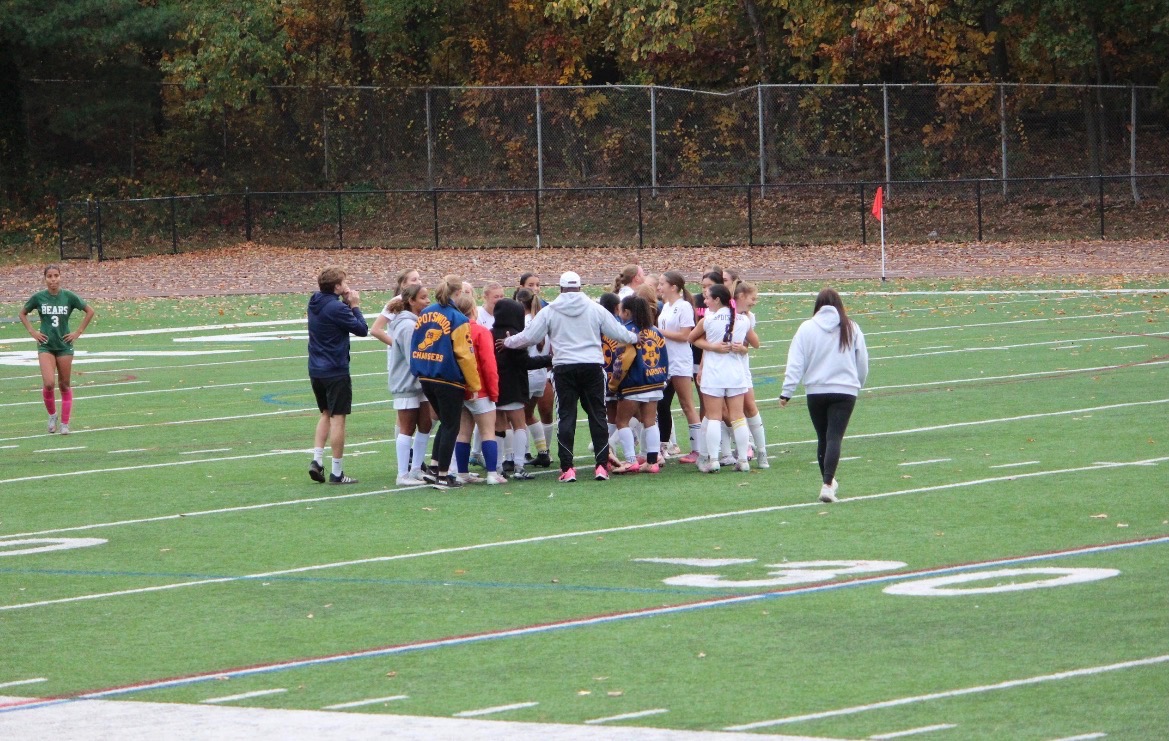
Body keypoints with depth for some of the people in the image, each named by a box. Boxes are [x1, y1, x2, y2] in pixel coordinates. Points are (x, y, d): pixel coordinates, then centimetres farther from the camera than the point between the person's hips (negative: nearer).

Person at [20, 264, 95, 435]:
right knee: (49, 383, -15)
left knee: (65, 385, 5)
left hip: (64, 346, 1)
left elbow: (90, 311, 6)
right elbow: (23, 314, 13)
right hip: (46, 346, -1)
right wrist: (32, 332, 2)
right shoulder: (38, 297, -3)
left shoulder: (69, 296, -4)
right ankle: (52, 415, 10)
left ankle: (65, 423, 14)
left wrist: (78, 332, 1)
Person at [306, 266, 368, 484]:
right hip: (336, 371, -8)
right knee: (338, 418, -1)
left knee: (326, 414, 20)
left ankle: (317, 459, 7)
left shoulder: (315, 303, 6)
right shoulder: (336, 308, -18)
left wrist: (347, 304, 3)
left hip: (316, 370, 8)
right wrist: (355, 306, -3)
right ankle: (336, 472, 1)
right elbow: (362, 329, -14)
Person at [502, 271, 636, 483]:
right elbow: (618, 332, 8)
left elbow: (529, 337, 2)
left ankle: (567, 468, -1)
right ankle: (602, 465, 5)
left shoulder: (550, 311, 1)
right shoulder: (594, 308, 3)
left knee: (566, 416, 3)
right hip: (592, 367, 1)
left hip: (564, 369, -1)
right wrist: (635, 337, 30)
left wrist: (508, 342, 20)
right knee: (597, 415, 8)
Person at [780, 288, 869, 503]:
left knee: (823, 438, 15)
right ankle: (827, 484, -22)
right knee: (835, 437, -7)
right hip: (845, 391, -1)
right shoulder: (851, 328, 3)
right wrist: (857, 385, 26)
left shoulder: (807, 328, -1)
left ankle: (828, 481, 27)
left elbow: (795, 364, -4)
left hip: (816, 391, 1)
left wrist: (787, 392, -2)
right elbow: (862, 363, 11)